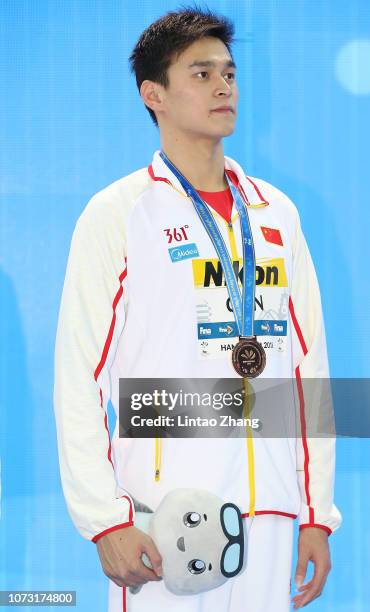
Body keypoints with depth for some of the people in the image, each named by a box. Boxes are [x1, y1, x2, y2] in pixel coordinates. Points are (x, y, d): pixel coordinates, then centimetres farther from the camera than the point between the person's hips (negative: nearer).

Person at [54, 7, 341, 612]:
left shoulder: (277, 213, 12)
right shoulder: (116, 214, -2)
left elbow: (309, 363, 13)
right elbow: (79, 380, -6)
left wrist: (318, 513, 9)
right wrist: (106, 521, -13)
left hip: (269, 514, 4)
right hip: (162, 518, -4)